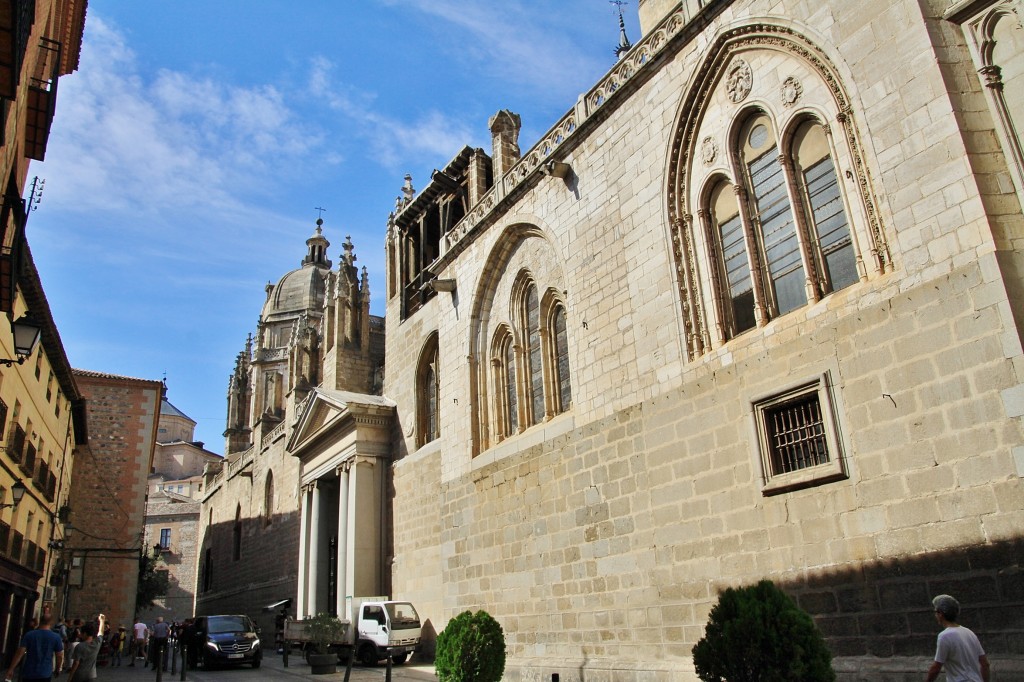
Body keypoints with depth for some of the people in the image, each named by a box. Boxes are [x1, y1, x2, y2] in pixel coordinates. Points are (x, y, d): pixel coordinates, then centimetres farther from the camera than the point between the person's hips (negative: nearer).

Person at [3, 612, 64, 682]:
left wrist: (11, 669, -2)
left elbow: (20, 653, -9)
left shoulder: (29, 634, -5)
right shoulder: (56, 637, -6)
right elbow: (60, 656, -3)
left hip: (29, 673, 1)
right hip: (45, 674, -1)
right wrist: (57, 669, 13)